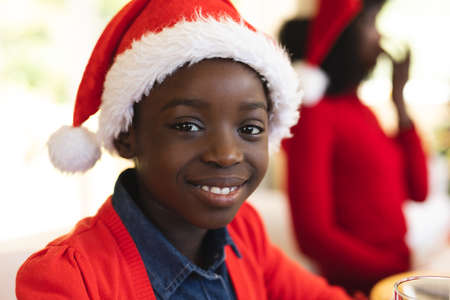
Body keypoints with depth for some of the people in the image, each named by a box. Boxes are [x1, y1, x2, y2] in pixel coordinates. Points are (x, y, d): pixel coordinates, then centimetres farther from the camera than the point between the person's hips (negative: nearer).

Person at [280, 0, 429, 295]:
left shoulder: (363, 112, 9)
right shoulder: (313, 116, -15)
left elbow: (417, 190, 8)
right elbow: (313, 235, -18)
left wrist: (399, 98, 4)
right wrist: (401, 271, -17)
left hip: (396, 274, 7)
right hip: (358, 285, -7)